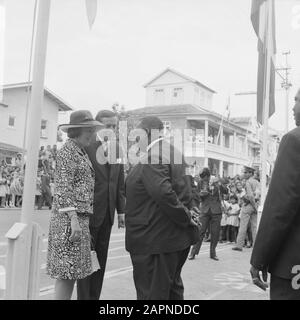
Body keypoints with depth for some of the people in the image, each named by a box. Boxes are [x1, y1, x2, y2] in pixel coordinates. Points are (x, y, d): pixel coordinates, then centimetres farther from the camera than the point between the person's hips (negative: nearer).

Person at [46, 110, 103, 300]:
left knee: (71, 271, 11)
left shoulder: (81, 153, 19)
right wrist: (74, 219, -22)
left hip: (80, 216, 9)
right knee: (67, 271, -6)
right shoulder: (68, 150, -9)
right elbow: (63, 188, -16)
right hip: (70, 216, -9)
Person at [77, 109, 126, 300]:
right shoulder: (87, 146, -12)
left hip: (108, 213, 6)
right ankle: (84, 297, 17)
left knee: (101, 258, 14)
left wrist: (121, 210, 9)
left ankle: (95, 296, 27)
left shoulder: (117, 148, 8)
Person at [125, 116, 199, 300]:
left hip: (154, 240, -10)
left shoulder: (152, 156, -19)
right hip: (179, 238, 10)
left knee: (152, 293, 2)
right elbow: (185, 190, 19)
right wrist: (186, 214, 15)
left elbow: (163, 192, -28)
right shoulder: (175, 153, 12)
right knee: (173, 289, 22)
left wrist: (185, 216, -18)